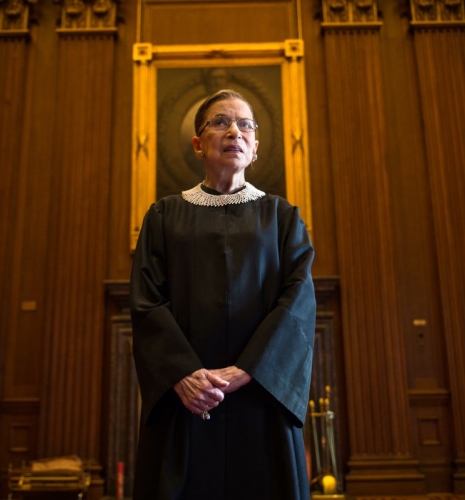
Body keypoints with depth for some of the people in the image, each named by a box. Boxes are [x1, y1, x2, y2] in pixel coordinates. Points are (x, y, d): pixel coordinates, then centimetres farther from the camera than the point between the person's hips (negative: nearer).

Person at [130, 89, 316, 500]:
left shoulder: (282, 216, 10)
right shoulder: (165, 215, 10)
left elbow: (299, 298, -2)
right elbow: (146, 300, -1)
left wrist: (243, 371, -15)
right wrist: (183, 373, -16)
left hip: (261, 395, 0)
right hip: (182, 400, 0)